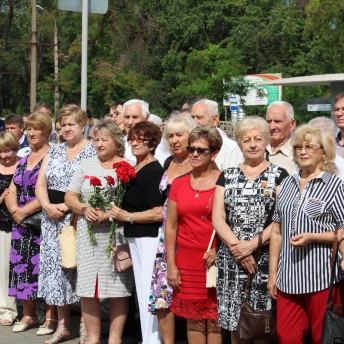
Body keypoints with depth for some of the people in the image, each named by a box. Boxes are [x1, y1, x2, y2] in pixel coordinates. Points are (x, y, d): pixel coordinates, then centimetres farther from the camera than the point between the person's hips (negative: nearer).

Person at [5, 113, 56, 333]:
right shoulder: (23, 160, 16)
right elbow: (11, 192, 13)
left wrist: (25, 211, -14)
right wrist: (15, 211, -7)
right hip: (21, 223, 7)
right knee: (22, 267, 8)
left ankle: (51, 316, 3)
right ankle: (28, 315, 18)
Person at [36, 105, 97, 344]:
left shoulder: (93, 151, -3)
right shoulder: (54, 152, 15)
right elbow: (41, 184, 10)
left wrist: (66, 206, -18)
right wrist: (48, 206, -9)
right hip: (53, 219, 6)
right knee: (57, 265, 5)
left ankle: (86, 324, 3)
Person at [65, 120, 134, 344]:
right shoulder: (86, 166, 13)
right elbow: (70, 197, 12)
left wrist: (109, 213, -20)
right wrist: (84, 208, -7)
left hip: (117, 236, -4)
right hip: (88, 236, 4)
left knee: (117, 288, -1)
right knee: (88, 288, 5)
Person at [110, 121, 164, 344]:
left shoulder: (154, 171, -14)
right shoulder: (133, 169, 12)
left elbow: (159, 213, -20)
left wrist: (128, 217, -14)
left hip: (150, 238, -9)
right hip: (134, 238, 9)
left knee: (149, 292, -6)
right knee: (142, 291, 15)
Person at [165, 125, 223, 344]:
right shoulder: (179, 184, 9)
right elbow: (171, 227, 11)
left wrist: (219, 250, -16)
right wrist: (171, 265, 7)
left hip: (216, 261, -4)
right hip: (187, 262, 4)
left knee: (215, 319, 0)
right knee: (194, 319, 9)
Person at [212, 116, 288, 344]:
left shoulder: (278, 175, 4)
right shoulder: (227, 175, 13)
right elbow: (217, 217, 6)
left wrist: (253, 244, -14)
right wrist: (236, 245, -10)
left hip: (265, 258, -3)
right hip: (231, 258, 3)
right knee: (235, 324, 5)